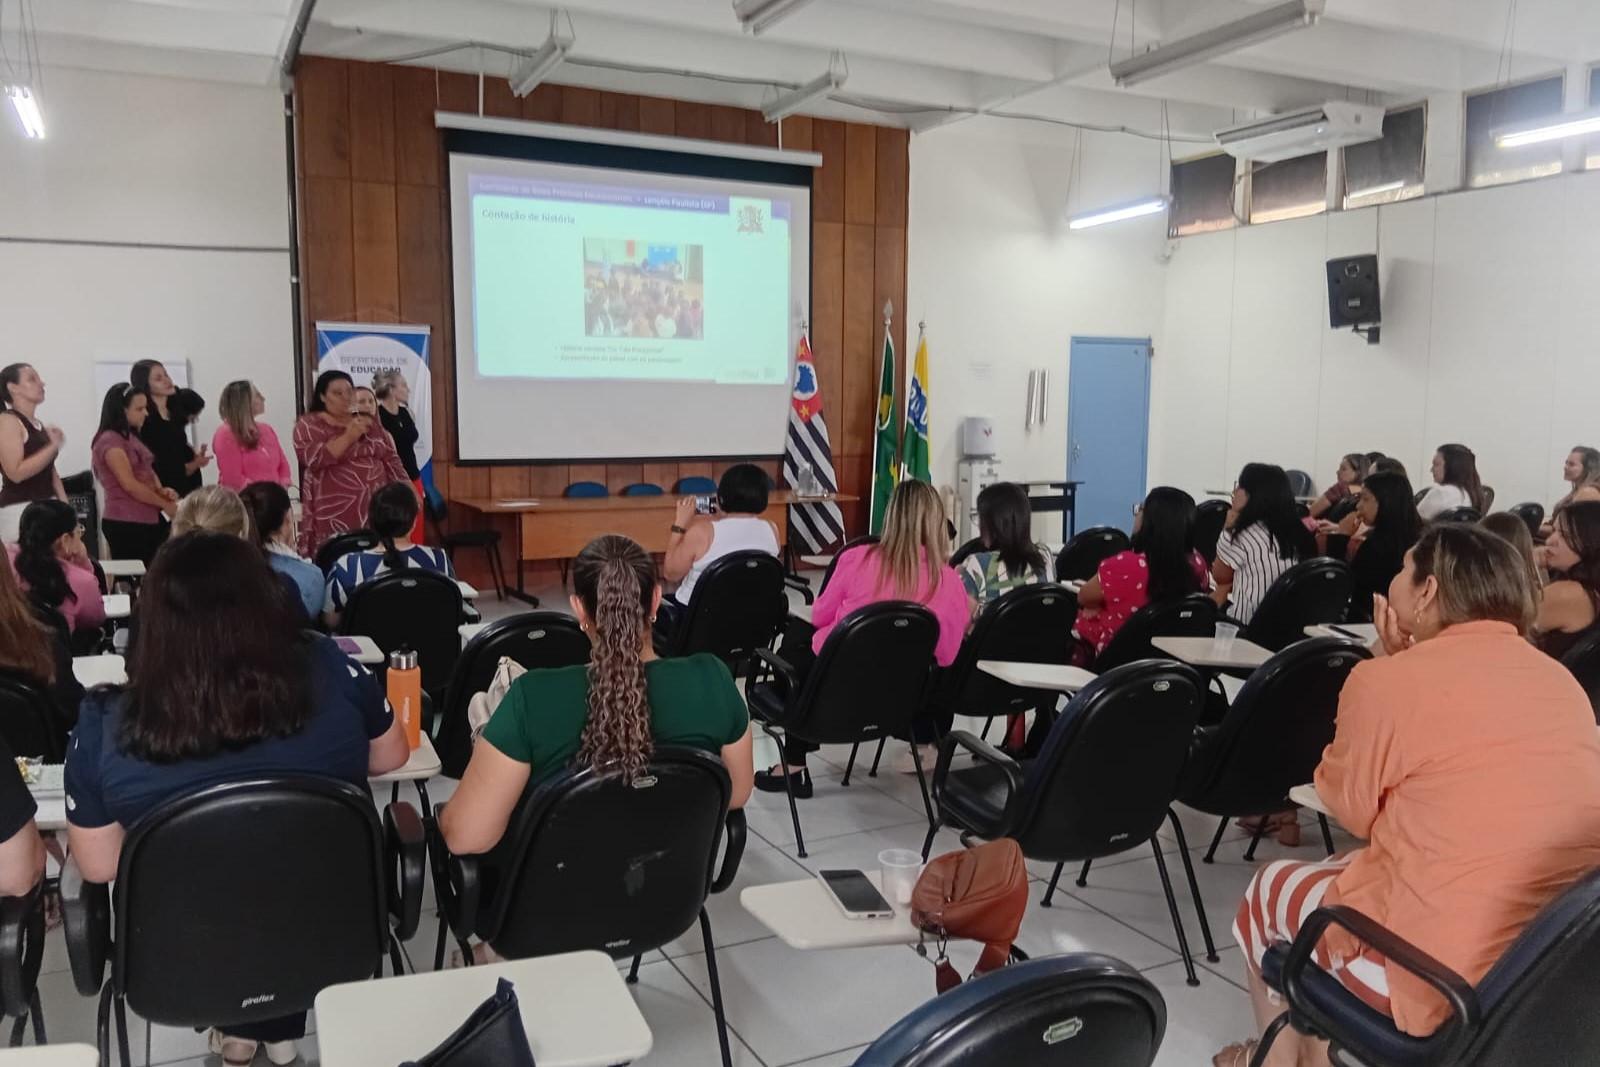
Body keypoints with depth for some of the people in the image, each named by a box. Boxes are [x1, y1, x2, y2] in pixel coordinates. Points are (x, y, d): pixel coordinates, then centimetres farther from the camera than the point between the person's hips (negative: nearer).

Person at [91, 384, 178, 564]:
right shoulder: (110, 441, -12)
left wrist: (162, 490, 0)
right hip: (125, 524, -9)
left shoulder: (131, 437, 16)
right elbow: (130, 485, -17)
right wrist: (165, 505, -9)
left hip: (146, 521, 9)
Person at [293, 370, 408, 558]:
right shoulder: (308, 424, 2)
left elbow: (391, 459, 14)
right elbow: (312, 458, -15)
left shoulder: (369, 423, 15)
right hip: (336, 512, -4)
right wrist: (348, 437, -18)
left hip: (376, 507, 4)